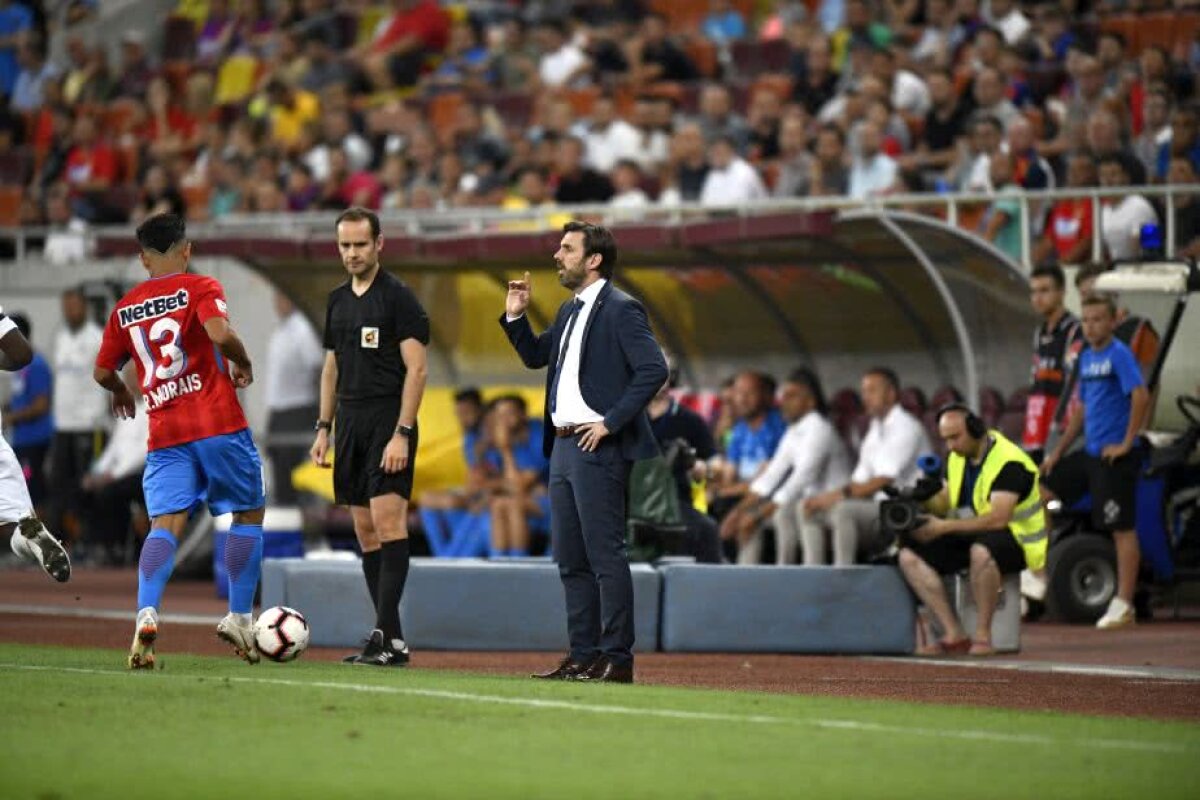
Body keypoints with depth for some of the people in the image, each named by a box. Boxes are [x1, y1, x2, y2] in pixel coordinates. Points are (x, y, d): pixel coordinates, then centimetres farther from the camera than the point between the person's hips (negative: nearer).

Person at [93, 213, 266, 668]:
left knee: (165, 524, -5)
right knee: (249, 513, 14)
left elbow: (102, 371, 17)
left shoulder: (125, 308, 12)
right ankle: (239, 617, 9)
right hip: (218, 425, -3)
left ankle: (146, 613, -29)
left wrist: (122, 393, 39)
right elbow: (219, 333, -19)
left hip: (164, 434, 3)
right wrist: (244, 365, 0)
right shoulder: (199, 289, 0)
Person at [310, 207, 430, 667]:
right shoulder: (337, 300, 15)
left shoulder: (398, 298, -7)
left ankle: (386, 635, -19)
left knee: (387, 519, -15)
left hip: (388, 422, -7)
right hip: (350, 422, 7)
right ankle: (392, 639, 7)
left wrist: (401, 434, -18)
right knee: (365, 530, 5)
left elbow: (417, 369, -11)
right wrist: (323, 429, 15)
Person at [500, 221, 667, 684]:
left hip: (598, 449, -10)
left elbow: (654, 369, -19)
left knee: (605, 555, -8)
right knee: (570, 559, 12)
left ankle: (616, 658, -6)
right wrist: (515, 317, 12)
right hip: (563, 446, 10)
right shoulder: (569, 312, 17)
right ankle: (583, 655, 17)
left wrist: (611, 422, -20)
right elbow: (536, 356, 29)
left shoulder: (620, 310, -11)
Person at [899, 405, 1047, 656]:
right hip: (970, 538, 8)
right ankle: (955, 635, -17)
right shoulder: (957, 457, 7)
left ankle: (983, 635, -28)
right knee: (910, 555, -11)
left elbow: (997, 519, -29)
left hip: (1017, 541, -8)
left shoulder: (1008, 462, -19)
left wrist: (943, 527, -30)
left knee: (981, 551, -43)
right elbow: (944, 503, 10)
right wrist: (925, 501, -14)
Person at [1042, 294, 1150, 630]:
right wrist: (1058, 451, 20)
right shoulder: (1086, 358, 14)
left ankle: (1123, 604, 0)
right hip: (1089, 453, 9)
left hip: (1114, 457, -9)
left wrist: (1126, 444, -21)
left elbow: (1141, 396, -24)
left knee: (1122, 529, -4)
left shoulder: (1119, 354, -12)